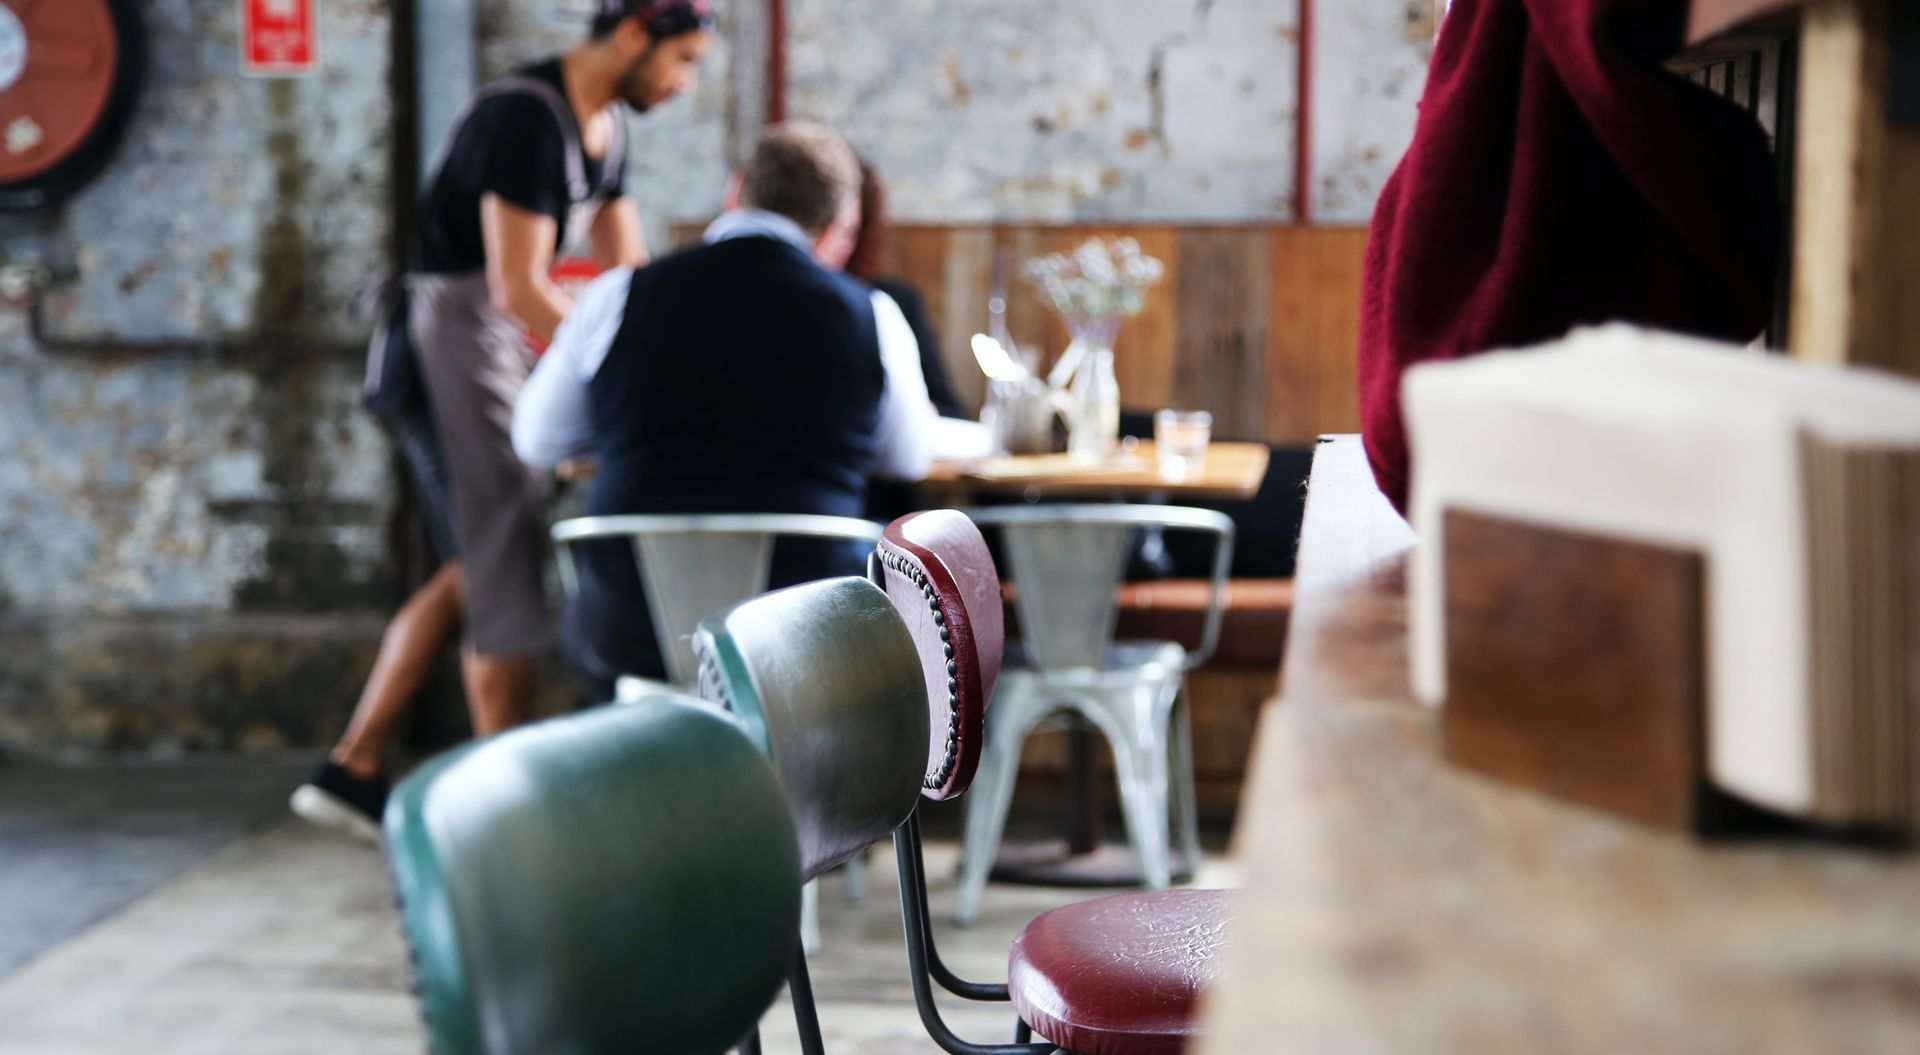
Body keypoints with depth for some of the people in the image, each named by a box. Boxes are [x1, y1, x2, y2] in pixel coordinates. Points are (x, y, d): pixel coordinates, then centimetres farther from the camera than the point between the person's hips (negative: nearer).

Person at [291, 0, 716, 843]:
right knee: (506, 578, -4)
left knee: (476, 572, 13)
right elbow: (520, 290, -25)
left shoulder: (607, 127, 10)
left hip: (497, 348, 10)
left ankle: (352, 771, 17)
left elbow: (631, 279, 15)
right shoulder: (526, 116, -20)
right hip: (451, 338, -10)